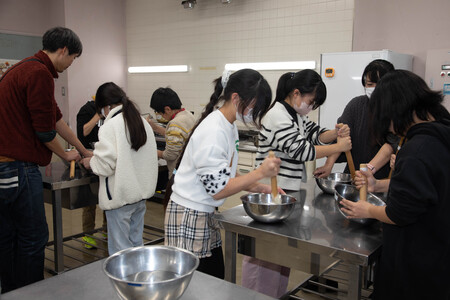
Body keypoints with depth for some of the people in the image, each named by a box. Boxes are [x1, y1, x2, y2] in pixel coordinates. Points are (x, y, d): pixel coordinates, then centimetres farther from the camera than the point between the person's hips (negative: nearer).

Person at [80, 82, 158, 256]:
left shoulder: (110, 126, -16)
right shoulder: (143, 122, 6)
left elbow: (105, 165, -20)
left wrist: (90, 162, 1)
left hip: (120, 196, -7)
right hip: (141, 193, 8)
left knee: (120, 248, 5)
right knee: (136, 243, 19)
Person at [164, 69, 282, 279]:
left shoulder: (229, 126, 6)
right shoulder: (213, 131, -23)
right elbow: (217, 189, -23)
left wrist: (262, 188, 3)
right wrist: (260, 172, -21)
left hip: (206, 215, 9)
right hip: (189, 216, -9)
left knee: (216, 281, 17)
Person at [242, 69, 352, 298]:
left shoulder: (296, 114, 12)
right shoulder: (278, 116, -19)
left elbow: (315, 134, 18)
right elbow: (301, 150, -23)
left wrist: (336, 133, -2)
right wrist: (339, 147, -15)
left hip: (289, 190, 10)